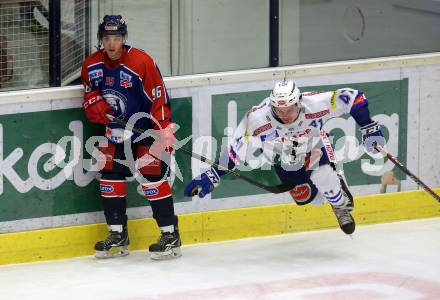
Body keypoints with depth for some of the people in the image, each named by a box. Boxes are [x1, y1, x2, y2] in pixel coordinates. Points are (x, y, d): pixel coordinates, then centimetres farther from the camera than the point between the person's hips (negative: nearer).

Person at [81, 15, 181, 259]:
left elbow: (159, 99, -20)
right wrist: (95, 103, -6)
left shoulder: (141, 62, -21)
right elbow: (90, 91, 16)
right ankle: (118, 236, 14)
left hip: (146, 129, -6)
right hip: (115, 130, 6)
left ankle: (171, 236, -6)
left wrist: (164, 133, -23)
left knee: (153, 176, -12)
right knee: (110, 176, 4)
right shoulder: (92, 66, -3)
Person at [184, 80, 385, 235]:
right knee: (304, 196, -6)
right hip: (282, 155, 1)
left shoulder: (316, 105, -38)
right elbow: (237, 148, -29)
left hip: (314, 145, -1)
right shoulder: (258, 119, -38)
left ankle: (341, 206, 5)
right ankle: (334, 182, 28)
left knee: (322, 176, -27)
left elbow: (353, 97, -27)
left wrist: (369, 128, -26)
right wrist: (214, 175, -34)